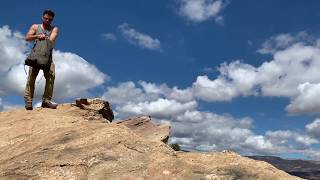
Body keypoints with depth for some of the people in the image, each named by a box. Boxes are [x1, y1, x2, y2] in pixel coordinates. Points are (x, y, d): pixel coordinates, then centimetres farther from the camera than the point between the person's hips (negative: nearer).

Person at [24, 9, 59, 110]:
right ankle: (28, 102, -10)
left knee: (51, 76, -15)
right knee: (31, 77, -9)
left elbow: (52, 40, -5)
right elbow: (27, 38, 2)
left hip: (48, 56, 0)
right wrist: (38, 36, -13)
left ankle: (46, 100, -13)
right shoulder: (35, 27, 16)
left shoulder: (54, 29, 13)